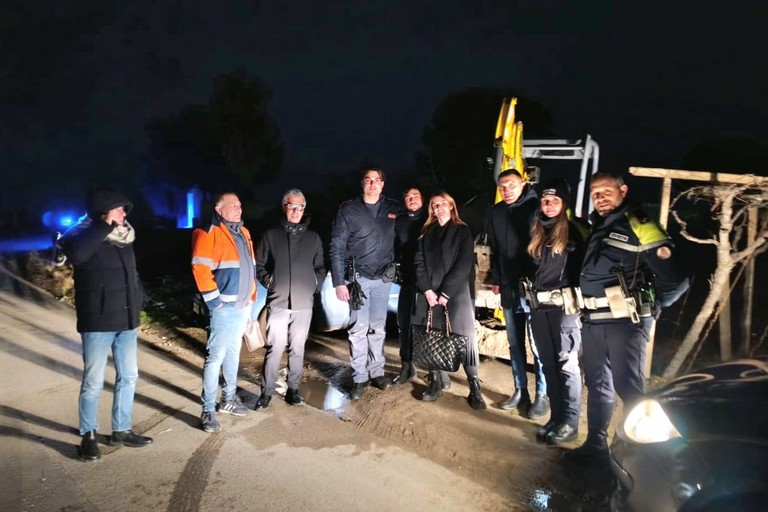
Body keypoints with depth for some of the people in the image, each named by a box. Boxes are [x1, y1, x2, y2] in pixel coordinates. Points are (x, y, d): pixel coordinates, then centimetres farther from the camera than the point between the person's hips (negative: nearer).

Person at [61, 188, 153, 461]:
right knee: (93, 381, 2)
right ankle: (88, 435, 19)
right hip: (97, 322, -7)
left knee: (128, 376, 12)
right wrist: (105, 225, -26)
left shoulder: (124, 237, 12)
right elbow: (76, 254, -32)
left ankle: (121, 430, 26)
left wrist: (138, 300, 11)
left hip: (127, 320, 7)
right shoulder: (83, 233, -7)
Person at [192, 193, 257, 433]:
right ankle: (208, 410, 2)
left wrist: (251, 296, 15)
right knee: (216, 356, -6)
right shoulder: (210, 233, -10)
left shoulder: (243, 232, 14)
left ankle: (229, 400, 29)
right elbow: (200, 269, -17)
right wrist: (214, 300, -17)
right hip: (224, 307, -8)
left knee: (233, 352, 17)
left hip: (242, 305, 8)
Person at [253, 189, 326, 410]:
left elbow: (320, 267, 14)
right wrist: (269, 282, -2)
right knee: (275, 348, -2)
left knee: (297, 348, 8)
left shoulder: (313, 238, 10)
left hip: (304, 303, 2)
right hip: (278, 302, -2)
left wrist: (315, 285, 2)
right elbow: (259, 265, 9)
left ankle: (292, 389, 20)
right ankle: (266, 392, 9)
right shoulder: (271, 235, 5)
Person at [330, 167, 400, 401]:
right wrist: (339, 282, -10)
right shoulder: (348, 209, -3)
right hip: (358, 277, -2)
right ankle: (359, 377, 9)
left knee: (378, 327, 10)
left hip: (383, 277, 3)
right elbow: (337, 247, -5)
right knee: (359, 327, -1)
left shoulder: (393, 208, 4)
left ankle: (376, 371, 23)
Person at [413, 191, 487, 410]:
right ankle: (435, 382, 12)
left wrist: (445, 294, -11)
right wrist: (427, 289, -6)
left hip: (457, 291, -3)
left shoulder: (463, 231, 3)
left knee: (465, 336, -8)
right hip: (429, 292, 4)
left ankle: (474, 387, -1)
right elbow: (420, 263, 7)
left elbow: (463, 266, -6)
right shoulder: (427, 232, 14)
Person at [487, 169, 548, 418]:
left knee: (537, 345, 0)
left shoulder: (536, 207, -7)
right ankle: (520, 391, 25)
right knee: (515, 344, 13)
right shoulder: (496, 212, 9)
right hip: (509, 287, 5)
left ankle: (542, 396, 13)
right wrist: (496, 279, 14)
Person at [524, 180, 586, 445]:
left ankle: (570, 423, 9)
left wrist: (578, 299, -13)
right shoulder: (536, 232, 14)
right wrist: (531, 292, 9)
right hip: (538, 306, 6)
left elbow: (584, 266, -7)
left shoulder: (574, 231, -3)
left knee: (566, 364, 0)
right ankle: (556, 417, 21)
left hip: (564, 305, -6)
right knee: (549, 364, 11)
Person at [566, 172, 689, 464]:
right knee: (597, 385, 14)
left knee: (628, 387, -3)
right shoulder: (596, 229, 14)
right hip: (592, 321, 7)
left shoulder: (640, 227, -9)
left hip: (625, 321, -7)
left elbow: (675, 280, -11)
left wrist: (649, 307, 2)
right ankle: (596, 445, 26)